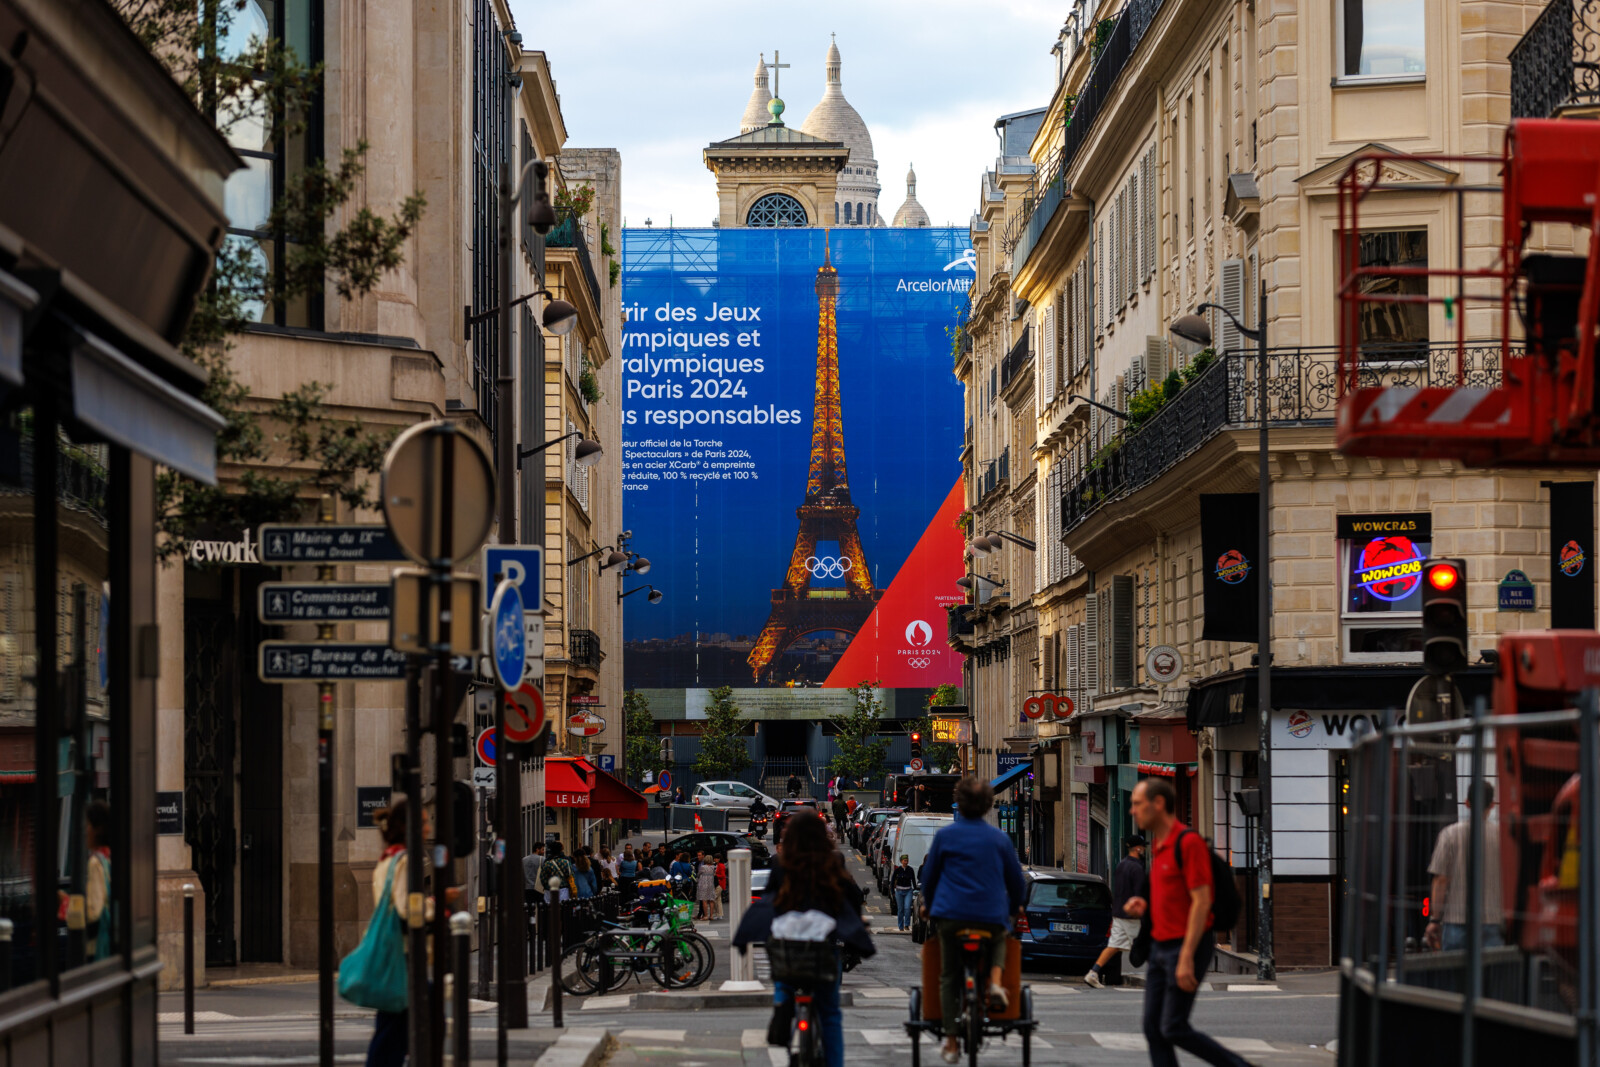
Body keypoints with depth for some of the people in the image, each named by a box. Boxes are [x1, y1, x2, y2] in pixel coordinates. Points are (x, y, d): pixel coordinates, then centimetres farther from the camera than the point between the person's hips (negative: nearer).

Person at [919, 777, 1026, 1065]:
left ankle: (951, 1042, 4)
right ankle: (995, 982, 5)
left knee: (949, 977, 9)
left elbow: (929, 875, 10)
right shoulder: (999, 838, 6)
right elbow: (1015, 879, 13)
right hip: (992, 917, 1)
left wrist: (928, 905, 28)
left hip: (951, 914, -1)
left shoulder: (945, 836, 2)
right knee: (1000, 939, 35)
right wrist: (1014, 908, 32)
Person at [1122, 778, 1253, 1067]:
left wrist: (1186, 958, -23)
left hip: (1188, 946, -9)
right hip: (1160, 945, 9)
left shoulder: (1188, 842, -15)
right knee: (1153, 1029, 3)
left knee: (1174, 1029, -8)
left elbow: (1201, 902, -19)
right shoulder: (1158, 845, 14)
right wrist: (1143, 904, 6)